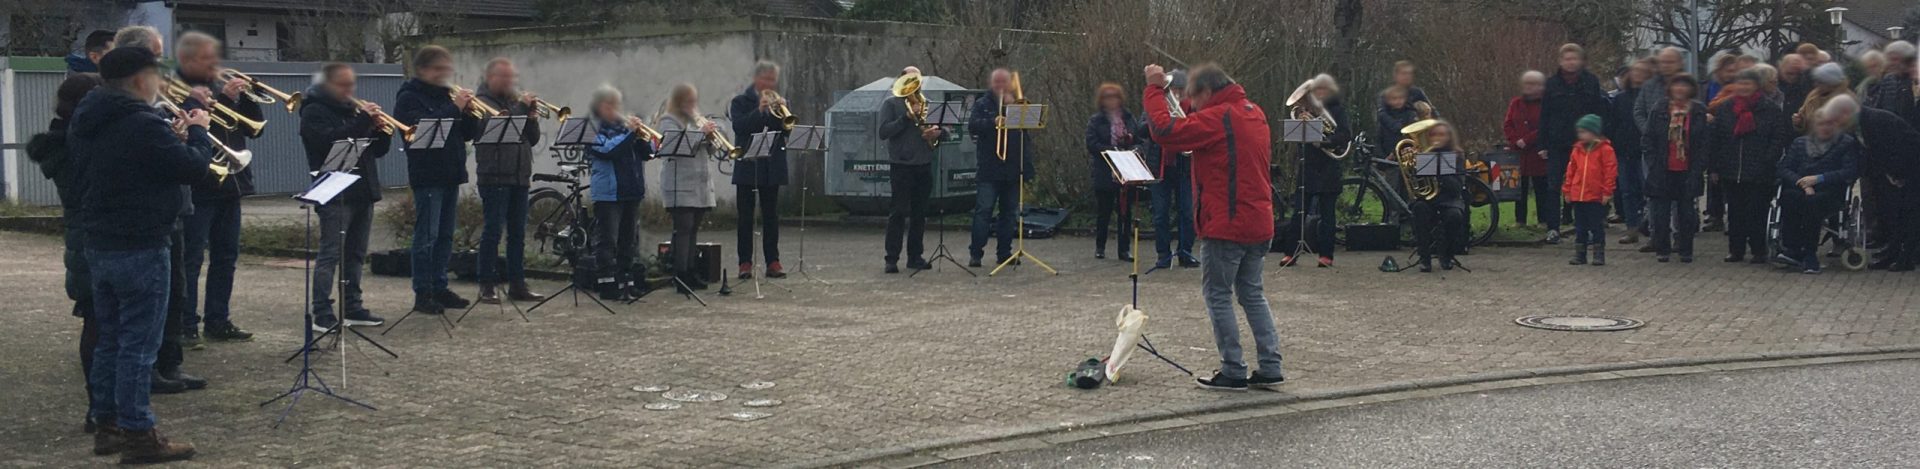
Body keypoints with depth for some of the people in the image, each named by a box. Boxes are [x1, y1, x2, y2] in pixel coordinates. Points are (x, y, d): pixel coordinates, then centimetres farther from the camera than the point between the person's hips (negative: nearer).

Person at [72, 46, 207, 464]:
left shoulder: (88, 122, 9)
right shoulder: (143, 125, -20)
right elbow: (194, 169, -15)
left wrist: (174, 136, 12)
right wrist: (197, 132, 1)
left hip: (99, 245, 9)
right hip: (140, 249, -9)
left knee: (111, 339, 17)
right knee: (139, 345, -4)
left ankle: (107, 426, 24)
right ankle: (137, 436, 0)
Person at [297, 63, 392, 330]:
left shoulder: (354, 110, 20)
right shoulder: (314, 112, -3)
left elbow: (378, 150, 18)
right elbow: (331, 141, -22)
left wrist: (383, 132, -2)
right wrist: (363, 121, -22)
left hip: (363, 192, 8)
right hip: (335, 195, -8)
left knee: (355, 254, 10)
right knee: (330, 254, -10)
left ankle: (352, 308, 16)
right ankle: (321, 314, -10)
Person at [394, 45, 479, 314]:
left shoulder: (447, 95, 17)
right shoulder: (409, 98, -4)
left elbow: (470, 134, 13)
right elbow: (420, 127, -22)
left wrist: (469, 112, -5)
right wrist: (454, 109, -21)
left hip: (450, 175, 7)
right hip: (427, 177, -7)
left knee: (445, 236, 10)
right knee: (426, 237, -6)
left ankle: (440, 288, 17)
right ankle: (422, 294, -3)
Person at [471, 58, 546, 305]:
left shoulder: (515, 100, 18)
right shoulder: (482, 102, -2)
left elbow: (533, 139, 15)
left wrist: (532, 118, -3)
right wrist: (521, 108, -17)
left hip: (519, 177, 7)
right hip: (494, 177, -6)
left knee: (517, 233, 8)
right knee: (493, 231, -5)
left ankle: (517, 284, 12)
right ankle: (487, 286, 0)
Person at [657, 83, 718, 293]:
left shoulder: (696, 120, 21)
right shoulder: (669, 121, -3)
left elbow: (708, 152, 19)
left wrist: (710, 138, -1)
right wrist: (701, 134, -21)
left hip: (700, 185, 7)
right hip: (680, 187, -7)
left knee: (693, 229, 8)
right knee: (683, 228, -9)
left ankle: (690, 272, 13)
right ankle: (680, 275, -9)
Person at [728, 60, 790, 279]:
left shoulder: (780, 102, 13)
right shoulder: (741, 102, 3)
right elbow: (739, 126, -13)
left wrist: (782, 110, -14)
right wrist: (759, 110, -22)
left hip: (772, 166, 3)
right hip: (748, 165, -3)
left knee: (771, 216, 4)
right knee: (746, 217, 0)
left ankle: (773, 262, 6)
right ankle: (745, 263, 3)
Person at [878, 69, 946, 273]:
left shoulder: (926, 103, 17)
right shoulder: (891, 104, 3)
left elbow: (944, 133, 16)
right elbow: (884, 132, -9)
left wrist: (937, 132, -7)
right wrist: (906, 117, -16)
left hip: (924, 166, 5)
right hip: (901, 165, -5)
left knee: (920, 213, 7)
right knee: (898, 212, -6)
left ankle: (915, 256, 14)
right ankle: (892, 259, -5)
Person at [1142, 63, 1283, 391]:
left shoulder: (1217, 119, -15)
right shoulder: (1255, 114, 13)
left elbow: (1166, 131, -24)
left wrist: (1154, 89, -13)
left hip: (1226, 225, -9)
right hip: (1260, 224, 9)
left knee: (1218, 295, 2)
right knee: (1252, 293, 17)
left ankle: (1233, 373, 3)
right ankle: (1270, 367, 15)